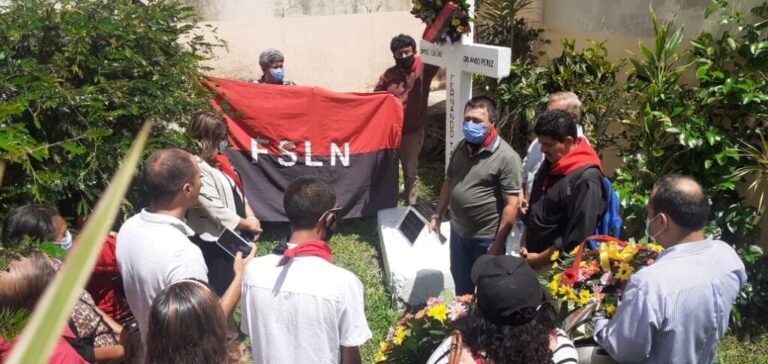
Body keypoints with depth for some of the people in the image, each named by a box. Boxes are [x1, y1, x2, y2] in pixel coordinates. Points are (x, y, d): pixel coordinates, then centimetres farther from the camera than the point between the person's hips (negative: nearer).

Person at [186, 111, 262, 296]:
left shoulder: (219, 160, 8)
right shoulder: (198, 170, -21)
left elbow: (238, 192, 15)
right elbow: (218, 212, -22)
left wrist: (251, 218, 0)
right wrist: (247, 224, -9)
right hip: (214, 244, -9)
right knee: (220, 293, -2)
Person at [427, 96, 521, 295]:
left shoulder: (506, 157, -20)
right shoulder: (461, 147, 2)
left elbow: (511, 205, -20)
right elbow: (449, 183, 14)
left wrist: (498, 243, -19)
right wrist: (437, 215, 12)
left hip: (486, 238, -6)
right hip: (458, 232, 6)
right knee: (461, 284, 24)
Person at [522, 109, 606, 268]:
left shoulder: (586, 179, -20)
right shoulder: (550, 163, 8)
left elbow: (578, 237, -21)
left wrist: (540, 259, -14)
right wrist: (525, 244, 8)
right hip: (532, 260, 8)